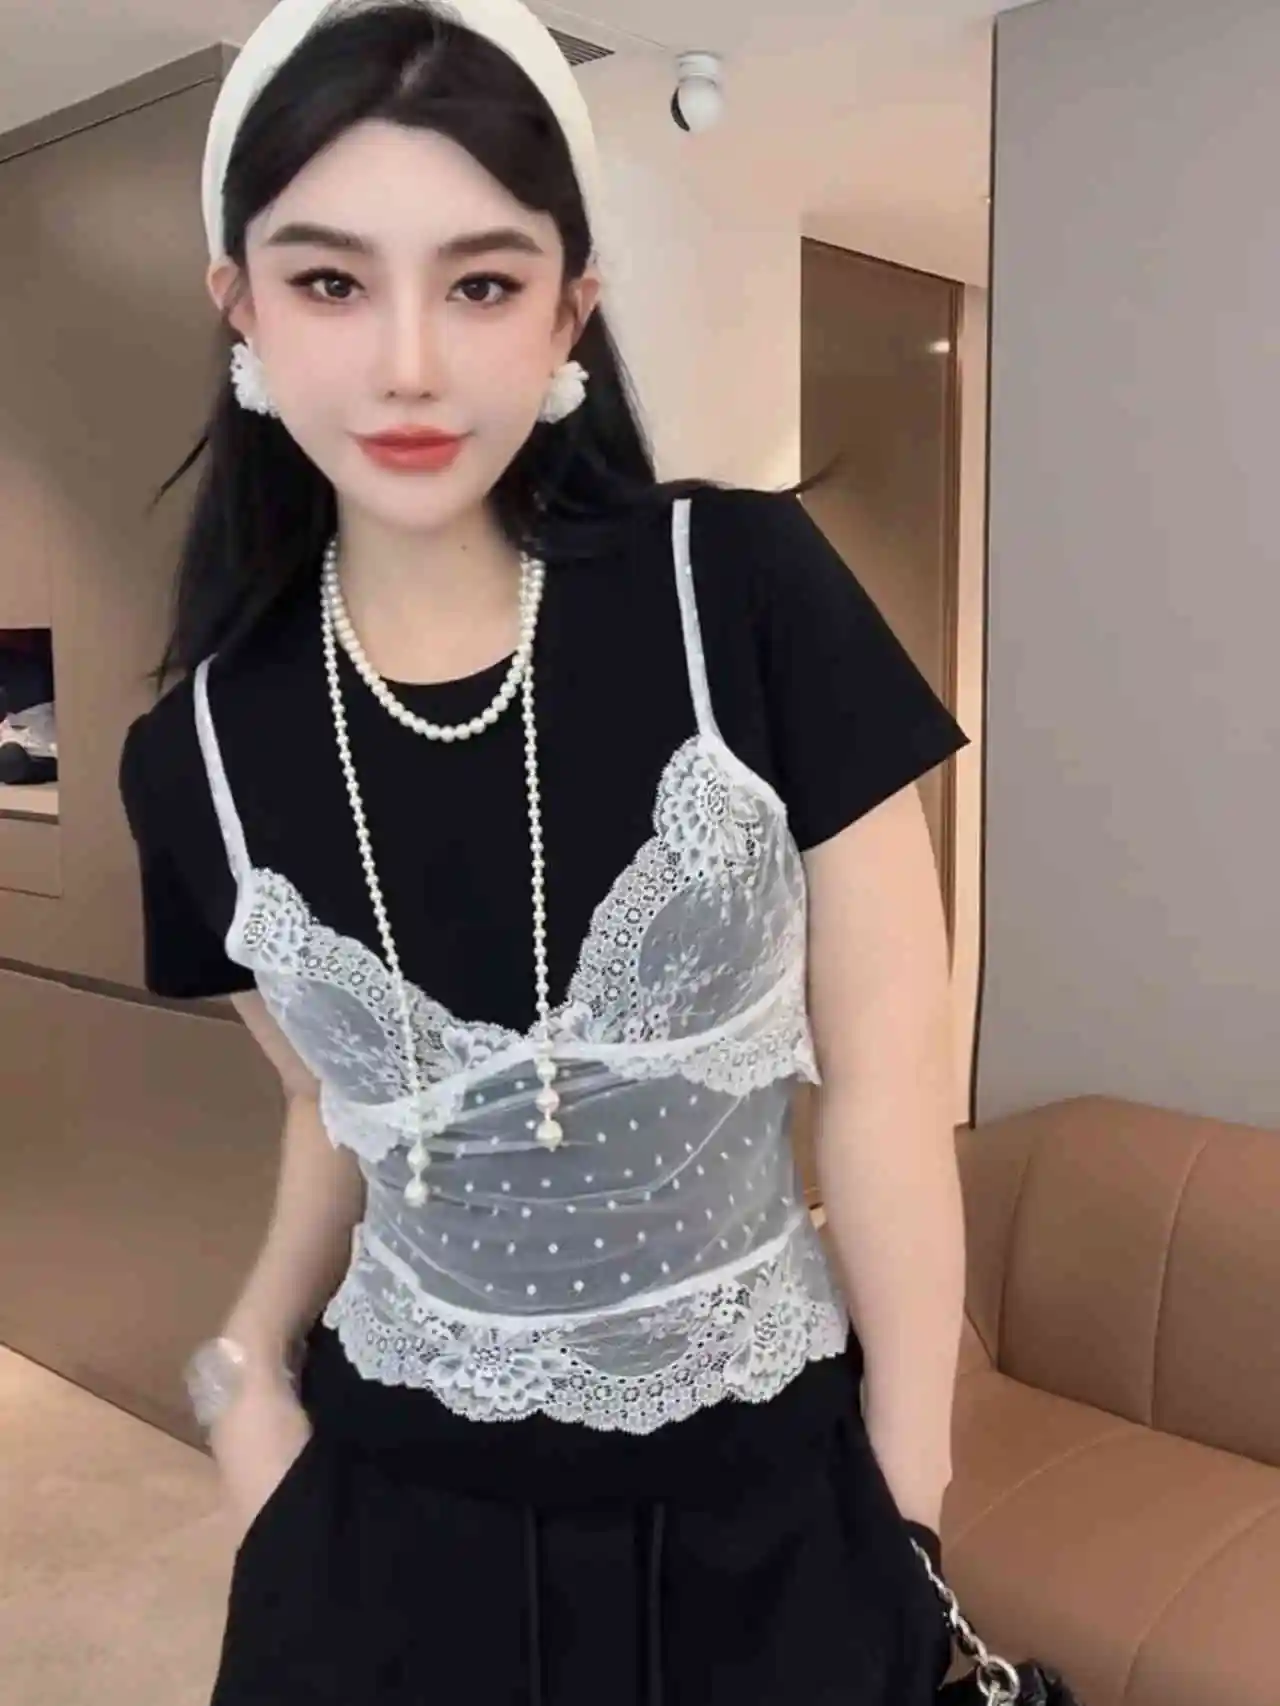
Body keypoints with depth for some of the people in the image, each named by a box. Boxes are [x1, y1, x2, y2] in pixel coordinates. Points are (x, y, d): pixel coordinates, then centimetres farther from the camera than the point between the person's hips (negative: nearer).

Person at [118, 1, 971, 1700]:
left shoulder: (746, 591, -15)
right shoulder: (202, 750, -7)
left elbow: (887, 1091, -10)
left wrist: (910, 1519, -6)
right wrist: (246, 1367, -2)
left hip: (769, 1501, -1)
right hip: (396, 1511, 2)